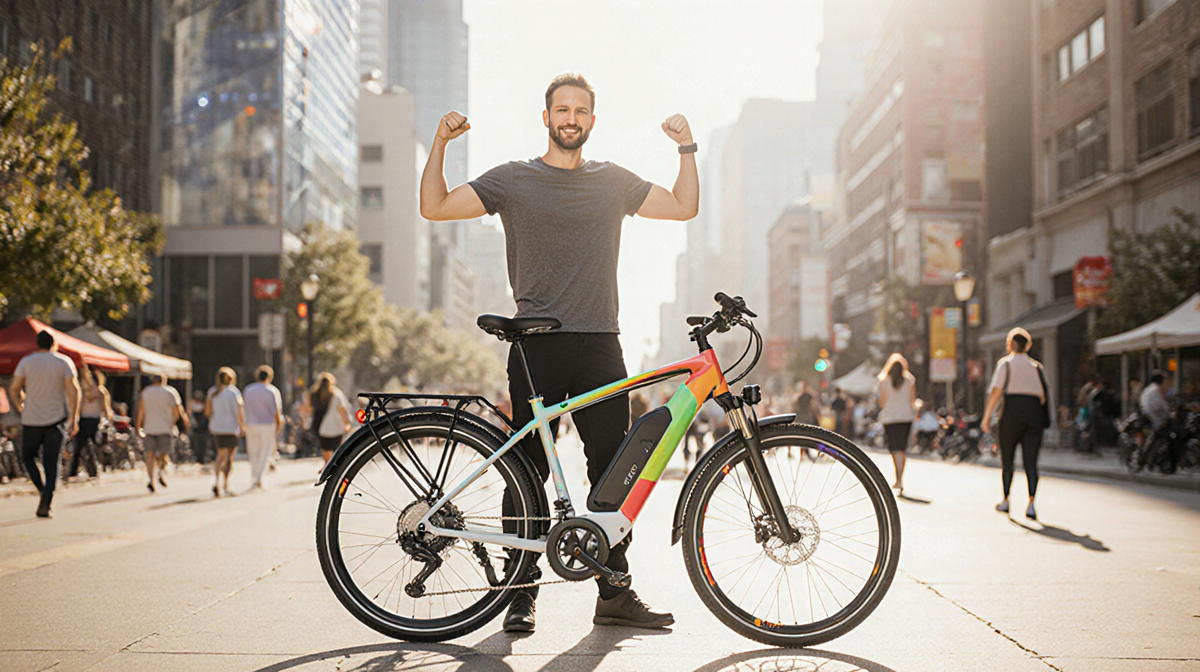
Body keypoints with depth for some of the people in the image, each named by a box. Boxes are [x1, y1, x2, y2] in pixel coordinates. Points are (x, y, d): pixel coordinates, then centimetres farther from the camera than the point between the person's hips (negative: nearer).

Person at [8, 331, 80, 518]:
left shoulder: (26, 362, 2)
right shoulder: (64, 362, 1)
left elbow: (14, 389, 1)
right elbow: (73, 391, -7)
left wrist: (21, 408, 18)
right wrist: (73, 419, -4)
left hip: (31, 419, 0)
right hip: (56, 419, 0)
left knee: (28, 456, 16)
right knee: (51, 462, 5)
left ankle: (43, 491, -6)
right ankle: (45, 505, -4)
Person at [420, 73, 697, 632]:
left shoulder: (613, 181, 16)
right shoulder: (514, 179, 7)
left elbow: (685, 207, 17)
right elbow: (435, 207, 4)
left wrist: (686, 146, 7)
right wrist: (440, 142, -6)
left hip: (599, 346, 2)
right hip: (537, 345, -2)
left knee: (613, 470, 0)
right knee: (529, 471, -2)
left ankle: (614, 592, 8)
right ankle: (522, 594, 8)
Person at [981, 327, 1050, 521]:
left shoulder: (1006, 363, 1)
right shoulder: (1036, 366, 13)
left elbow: (996, 391, -8)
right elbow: (1043, 395, 8)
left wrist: (987, 416, -5)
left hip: (1012, 412, -3)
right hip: (1034, 413, 3)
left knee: (1007, 458, 10)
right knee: (1031, 461, 0)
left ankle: (1005, 501, 16)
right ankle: (1031, 503, -12)